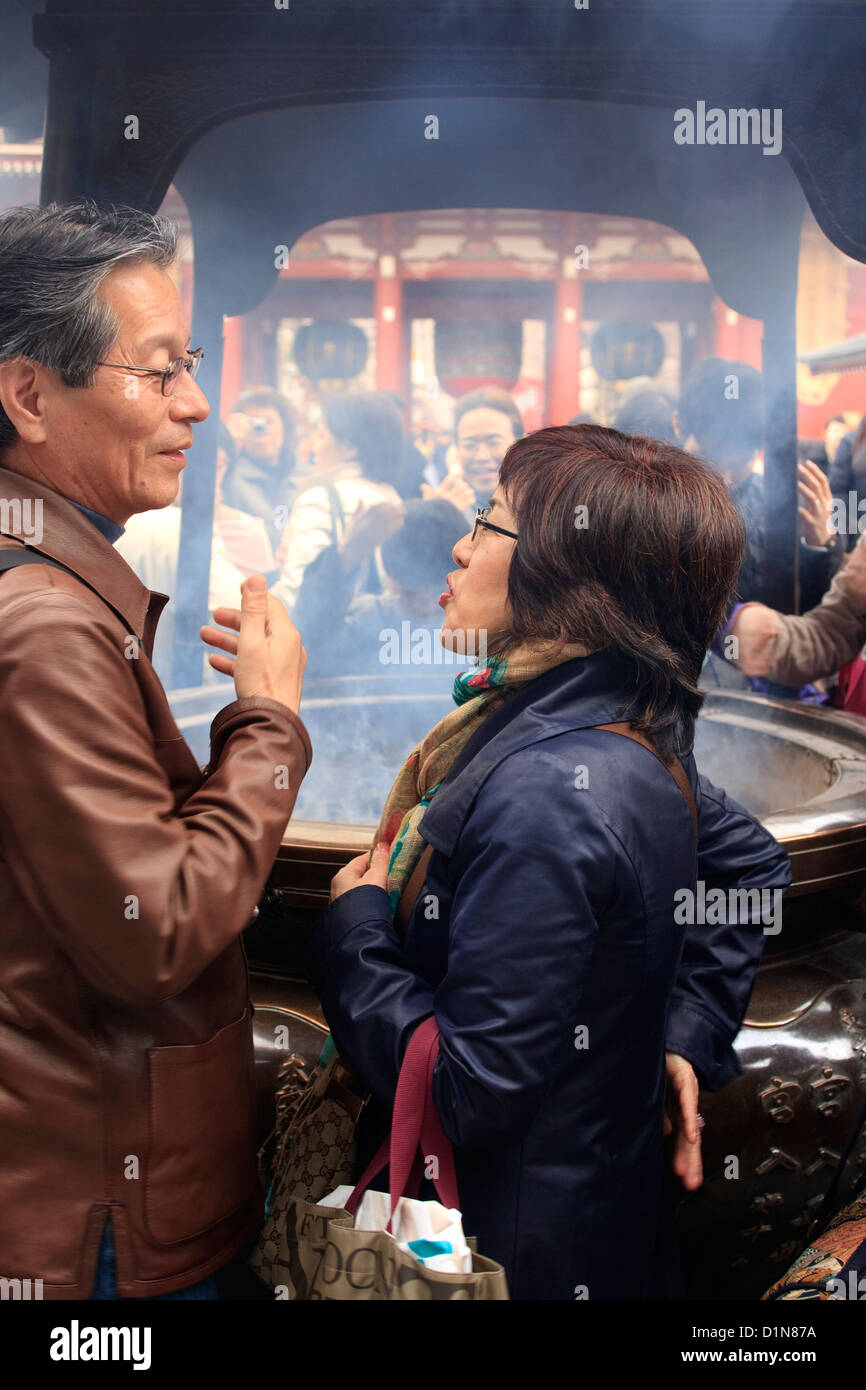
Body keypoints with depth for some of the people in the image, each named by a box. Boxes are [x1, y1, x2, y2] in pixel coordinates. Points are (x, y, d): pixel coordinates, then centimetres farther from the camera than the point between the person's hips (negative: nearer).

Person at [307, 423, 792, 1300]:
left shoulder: (545, 798, -32)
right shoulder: (635, 738, -5)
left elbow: (465, 1093, -29)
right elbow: (754, 865, 12)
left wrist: (352, 926, -17)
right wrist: (688, 1035, 8)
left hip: (517, 1250, -7)